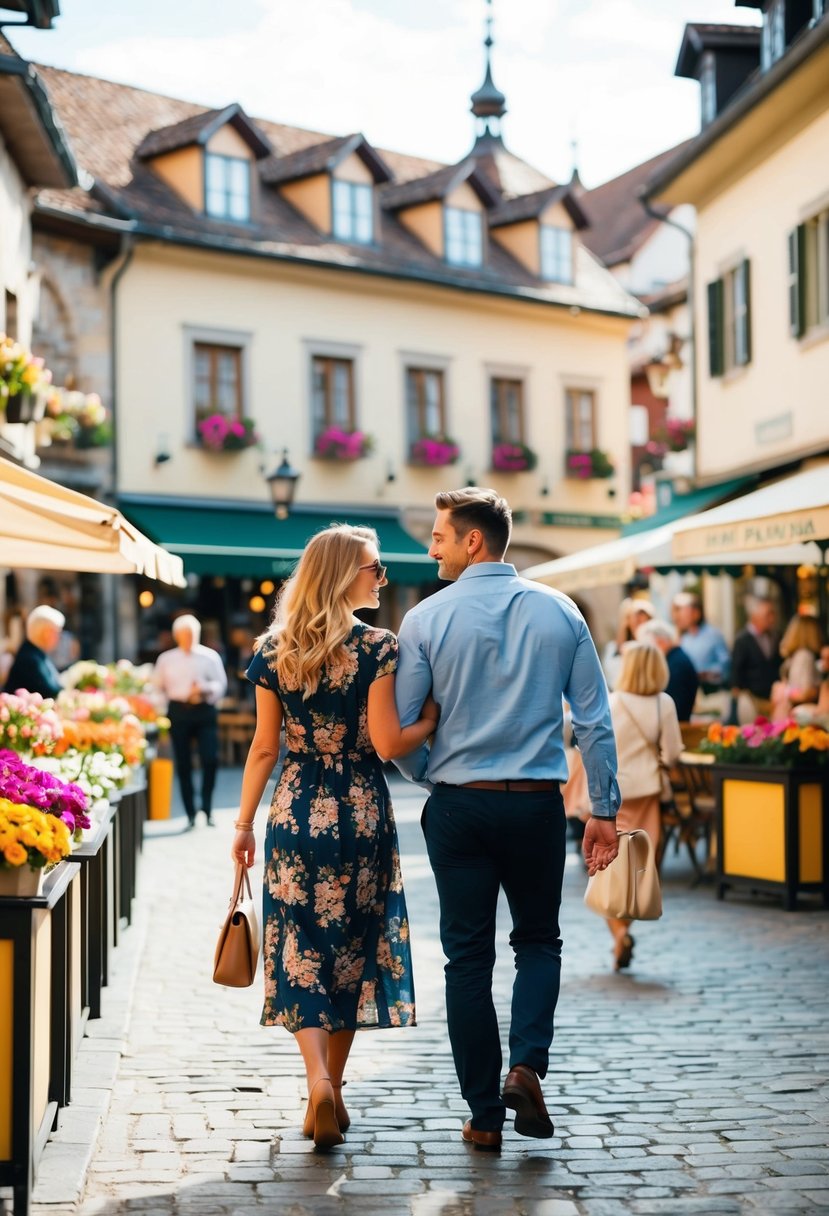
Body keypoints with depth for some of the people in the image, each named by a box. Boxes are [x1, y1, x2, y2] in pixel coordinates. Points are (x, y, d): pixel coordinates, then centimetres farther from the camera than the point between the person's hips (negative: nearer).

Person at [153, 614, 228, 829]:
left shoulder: (210, 656, 8)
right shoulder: (166, 659, 12)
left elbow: (220, 684, 3)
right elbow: (158, 687, 12)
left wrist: (204, 689, -16)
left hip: (205, 712, -1)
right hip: (178, 712, 1)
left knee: (210, 759, -14)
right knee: (183, 765, 0)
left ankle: (207, 808, 3)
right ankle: (190, 815, 7)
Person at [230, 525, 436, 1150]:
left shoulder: (275, 650, 2)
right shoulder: (377, 647, -9)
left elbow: (265, 748, 4)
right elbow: (388, 743, -13)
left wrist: (244, 823, 12)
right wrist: (433, 717, 3)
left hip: (294, 811, 2)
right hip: (360, 811, -2)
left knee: (301, 949, 5)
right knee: (351, 947, 11)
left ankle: (318, 1080, -13)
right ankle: (331, 1092, 19)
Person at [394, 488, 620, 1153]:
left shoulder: (427, 618, -5)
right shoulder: (559, 611, 0)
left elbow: (398, 730, -2)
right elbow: (595, 718, 0)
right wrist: (605, 809, 6)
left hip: (459, 805, -1)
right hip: (538, 802, 1)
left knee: (468, 956, 8)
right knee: (538, 940, 19)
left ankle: (485, 1116, 12)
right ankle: (527, 1064, -4)